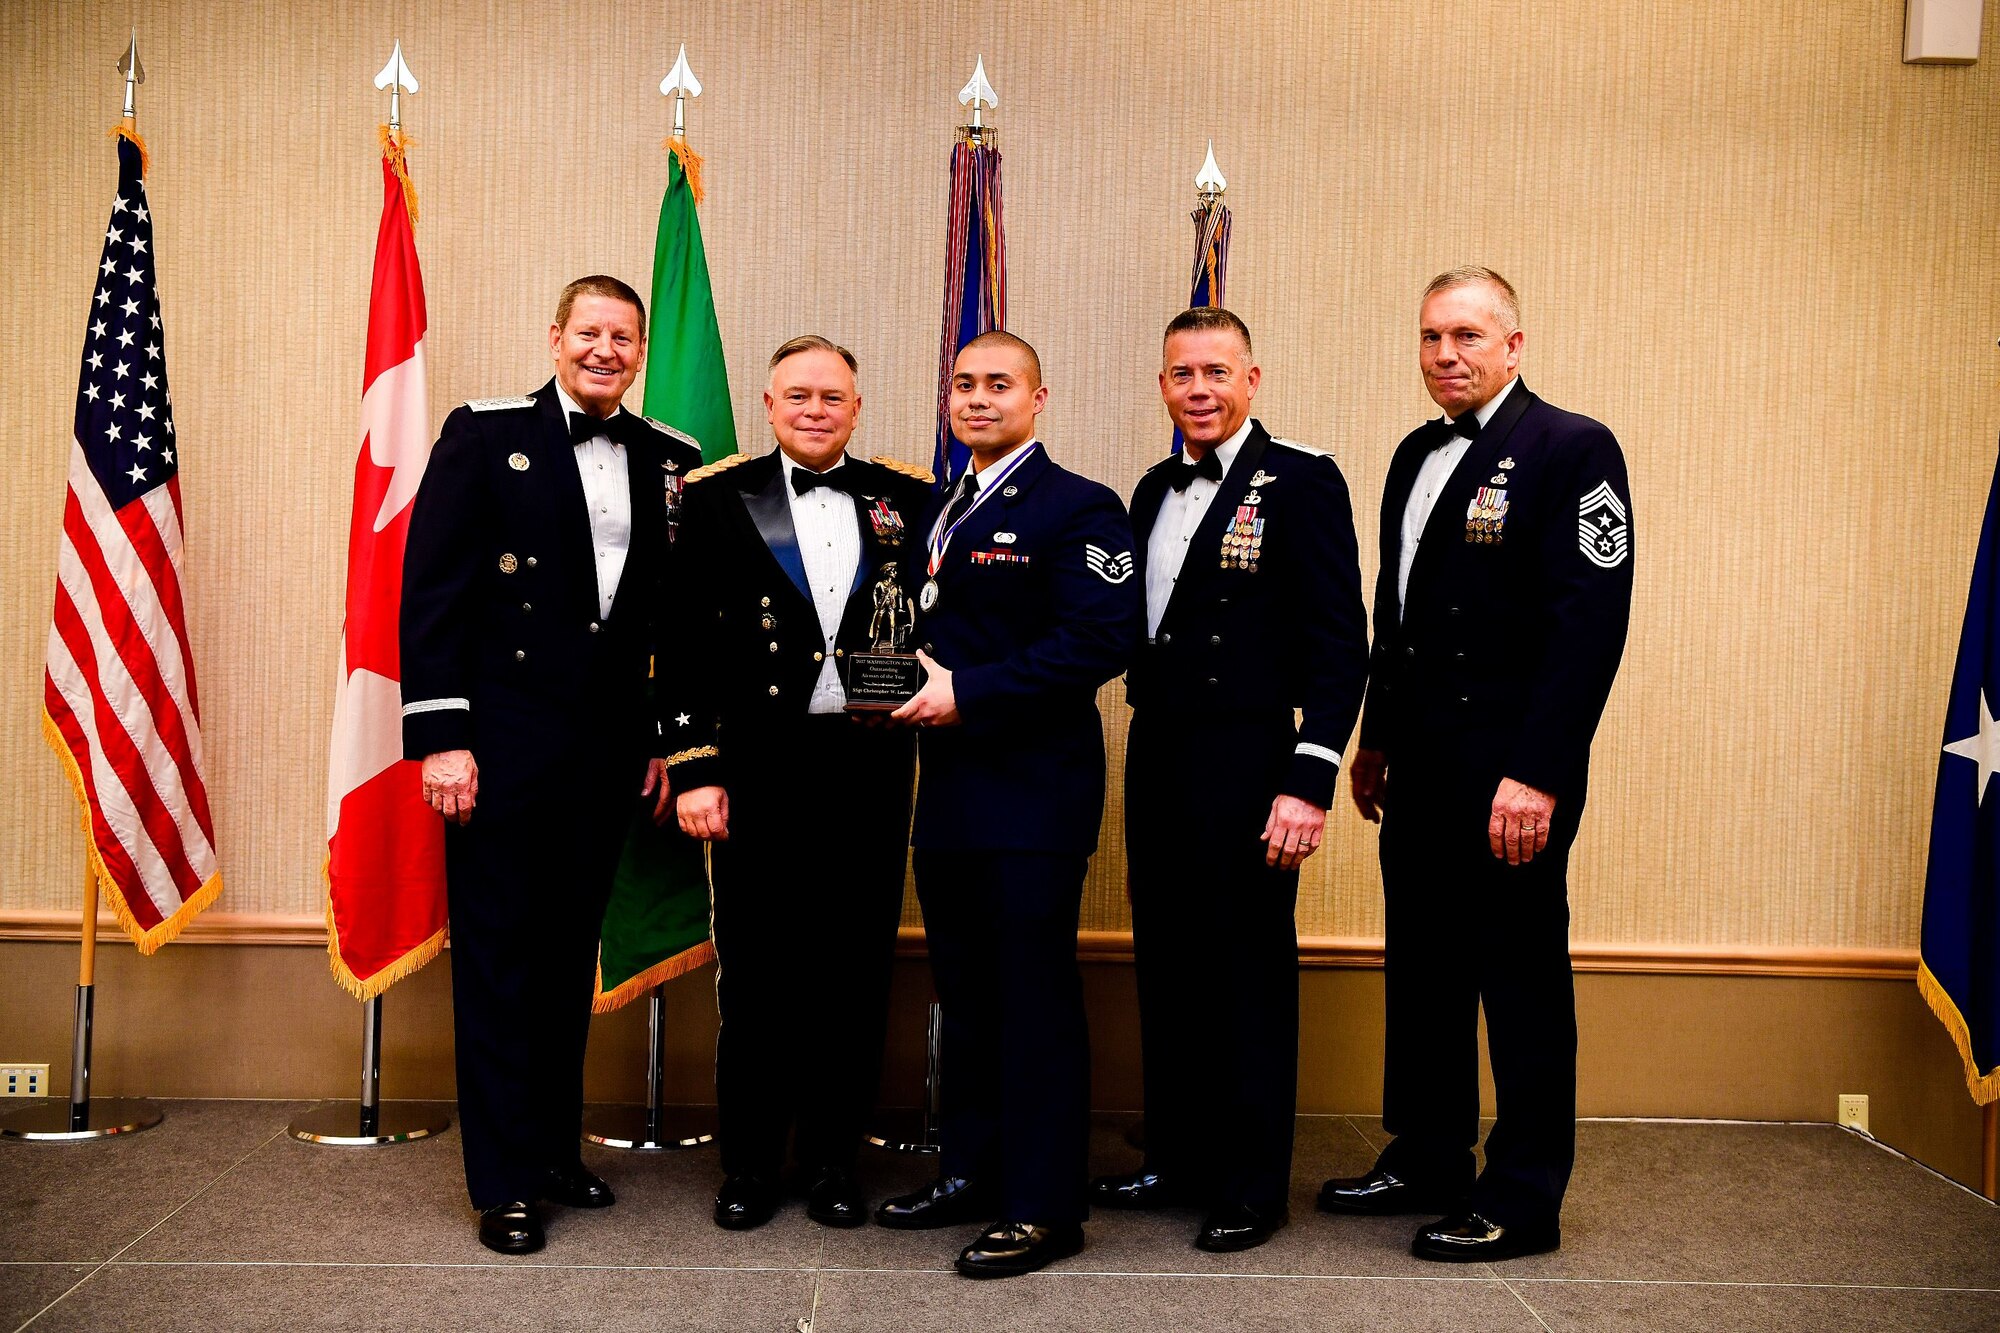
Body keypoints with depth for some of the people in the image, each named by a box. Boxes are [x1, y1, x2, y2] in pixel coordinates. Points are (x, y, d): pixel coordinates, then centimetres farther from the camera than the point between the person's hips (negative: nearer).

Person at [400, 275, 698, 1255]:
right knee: (498, 958, 3)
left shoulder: (671, 460, 8)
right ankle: (506, 1183, 13)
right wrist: (441, 737, -13)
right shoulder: (485, 436, -3)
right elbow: (431, 592, -7)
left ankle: (555, 1146, 27)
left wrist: (669, 740, 6)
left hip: (607, 753, 4)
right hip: (501, 748, -3)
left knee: (570, 956, 13)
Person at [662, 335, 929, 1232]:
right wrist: (693, 768, -6)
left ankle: (833, 1159, 21)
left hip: (870, 769, 2)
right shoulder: (717, 498, 3)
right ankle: (749, 1164, 20)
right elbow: (685, 646, -1)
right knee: (756, 969, 5)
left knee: (856, 969, 7)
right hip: (759, 769, -1)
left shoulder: (906, 500, 8)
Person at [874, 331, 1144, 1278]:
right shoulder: (939, 511, 19)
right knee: (964, 990, 16)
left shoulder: (1076, 508, -7)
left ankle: (1044, 1206, 6)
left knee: (1034, 996, -3)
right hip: (950, 790, 8)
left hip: (1034, 792, -8)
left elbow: (1098, 640, -18)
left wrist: (966, 692, -20)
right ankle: (972, 1171, 29)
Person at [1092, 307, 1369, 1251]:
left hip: (1244, 765, -6)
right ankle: (1177, 1157, 29)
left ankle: (1251, 1187, 16)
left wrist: (1309, 781, -18)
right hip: (1156, 758, 7)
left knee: (1249, 976, 3)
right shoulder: (1155, 491, 14)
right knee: (1167, 968, 14)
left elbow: (1338, 643, -13)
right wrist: (1148, 729, 6)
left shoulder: (1301, 481, -7)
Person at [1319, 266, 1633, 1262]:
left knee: (1522, 982, 3)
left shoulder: (1572, 449, -9)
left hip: (1510, 771, -7)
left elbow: (1591, 621, -16)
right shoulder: (1417, 455, 15)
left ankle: (1523, 1199, 15)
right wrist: (1376, 739, 18)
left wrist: (1537, 773, -21)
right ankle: (1426, 1162, 29)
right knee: (1423, 970, 15)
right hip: (1420, 769, 8)